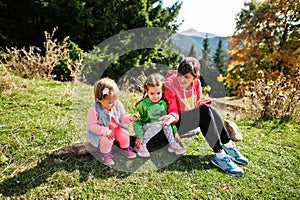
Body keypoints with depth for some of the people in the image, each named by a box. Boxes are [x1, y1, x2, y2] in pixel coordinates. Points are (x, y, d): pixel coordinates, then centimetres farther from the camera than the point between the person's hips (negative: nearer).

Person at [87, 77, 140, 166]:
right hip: (101, 132, -4)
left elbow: (123, 117, 0)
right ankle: (106, 154, 3)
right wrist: (106, 131, -28)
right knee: (106, 139, -29)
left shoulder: (117, 105, -11)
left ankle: (125, 148, 16)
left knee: (124, 134, -18)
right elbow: (91, 125, -20)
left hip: (116, 128, 4)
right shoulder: (94, 110, -24)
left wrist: (130, 118, -23)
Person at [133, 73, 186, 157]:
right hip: (145, 127, -5)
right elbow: (137, 121, -15)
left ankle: (172, 143, -10)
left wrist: (175, 131, 4)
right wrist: (139, 136, -19)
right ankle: (140, 145, -21)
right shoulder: (142, 105, -19)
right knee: (158, 124, -31)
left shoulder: (163, 103, -5)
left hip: (159, 126, 5)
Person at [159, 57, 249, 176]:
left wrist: (203, 103, -14)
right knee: (204, 111, -29)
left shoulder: (196, 82, 1)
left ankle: (228, 146, -18)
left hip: (192, 119, 7)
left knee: (209, 109, -22)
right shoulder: (170, 85, -18)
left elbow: (197, 104, 8)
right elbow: (173, 111, -18)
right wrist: (171, 117, -41)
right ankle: (219, 155, -32)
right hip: (176, 124, -6)